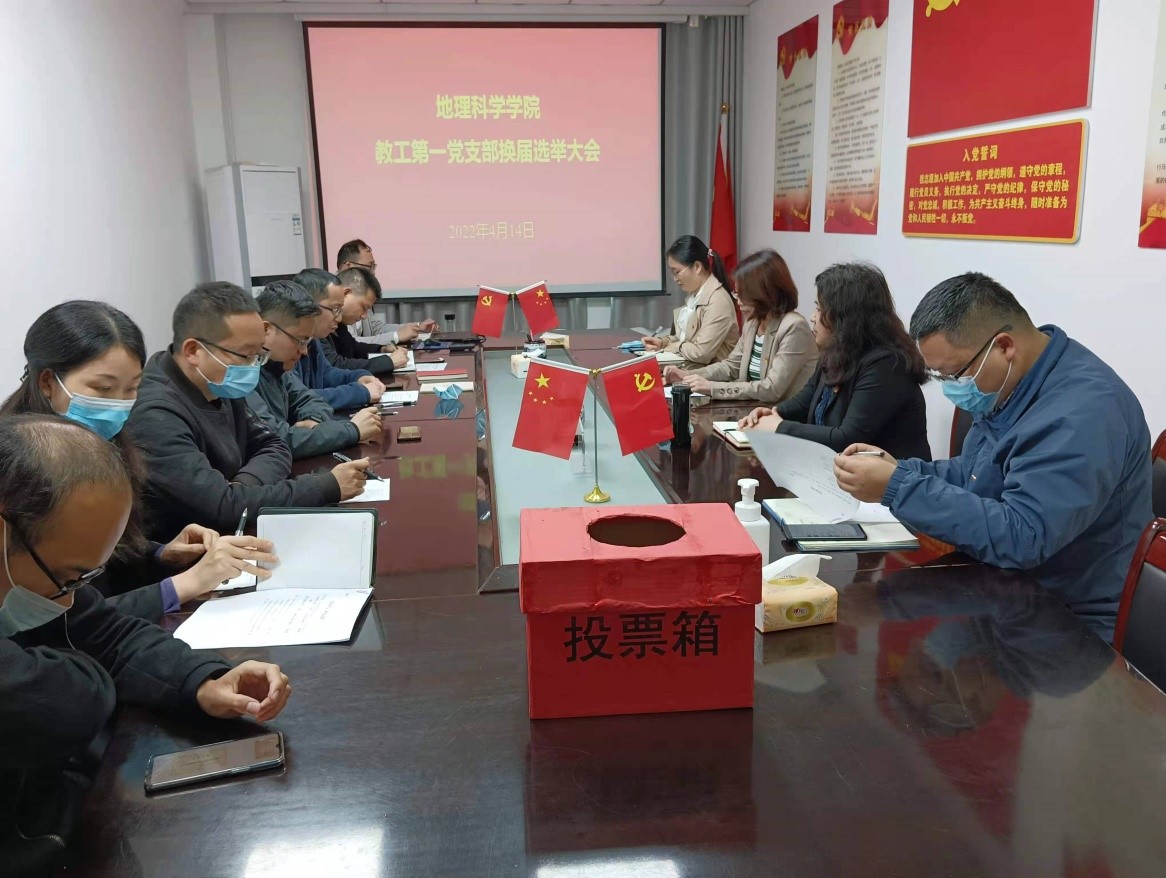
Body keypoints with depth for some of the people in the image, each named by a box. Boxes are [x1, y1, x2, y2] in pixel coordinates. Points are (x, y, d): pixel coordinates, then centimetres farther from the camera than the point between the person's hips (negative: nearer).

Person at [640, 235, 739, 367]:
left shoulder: (717, 301, -19)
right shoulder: (693, 293, 11)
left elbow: (701, 352, -22)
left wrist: (668, 347, -9)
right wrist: (663, 341, 2)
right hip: (688, 366, 8)